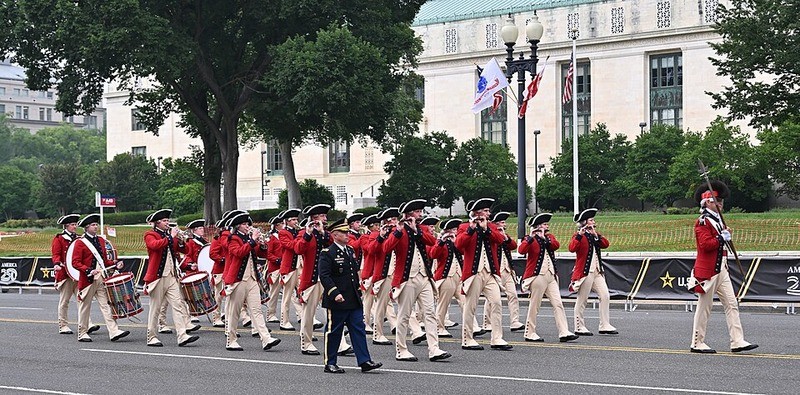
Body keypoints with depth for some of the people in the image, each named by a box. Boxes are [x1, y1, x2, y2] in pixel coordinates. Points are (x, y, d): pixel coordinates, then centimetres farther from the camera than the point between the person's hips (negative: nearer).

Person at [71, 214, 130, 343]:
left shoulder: (101, 240, 14)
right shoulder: (80, 243, -5)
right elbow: (75, 263, -11)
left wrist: (115, 264, 3)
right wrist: (89, 271, -23)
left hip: (102, 279, 5)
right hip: (88, 280, -5)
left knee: (106, 305, -4)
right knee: (85, 307, 4)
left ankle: (114, 332, -11)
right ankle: (82, 334, 15)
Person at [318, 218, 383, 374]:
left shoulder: (351, 251, 14)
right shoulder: (327, 253, -11)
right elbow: (324, 276, -18)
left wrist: (358, 290, 19)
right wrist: (335, 293, -25)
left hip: (354, 300, 7)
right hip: (337, 301, -7)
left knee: (358, 329, 4)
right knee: (333, 332, 2)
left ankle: (364, 361, 4)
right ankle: (330, 363, 11)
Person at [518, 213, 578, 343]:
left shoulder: (550, 237, 15)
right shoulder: (530, 239, -3)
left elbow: (556, 245, -6)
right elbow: (521, 250, -22)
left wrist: (544, 238, -16)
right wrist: (531, 237, -28)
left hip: (551, 276, 6)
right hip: (537, 276, -6)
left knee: (558, 304, -1)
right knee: (534, 305, -1)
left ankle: (564, 333, -4)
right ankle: (529, 334, 7)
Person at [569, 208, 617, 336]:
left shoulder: (594, 235, 16)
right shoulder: (579, 235, -6)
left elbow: (605, 244, 1)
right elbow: (572, 248, -24)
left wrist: (596, 234, -11)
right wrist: (580, 234, -28)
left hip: (597, 271, 7)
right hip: (585, 272, -7)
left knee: (605, 296, 0)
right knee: (582, 300, -2)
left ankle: (605, 326, 4)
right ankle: (579, 328, 4)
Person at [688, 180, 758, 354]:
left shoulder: (717, 220, 17)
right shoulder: (703, 222, -13)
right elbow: (706, 244, -24)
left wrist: (726, 234, 8)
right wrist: (722, 238, -16)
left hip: (721, 271, 9)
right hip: (708, 272, -9)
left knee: (732, 305, 2)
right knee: (704, 307, -1)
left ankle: (737, 342, 1)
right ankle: (697, 343, 8)